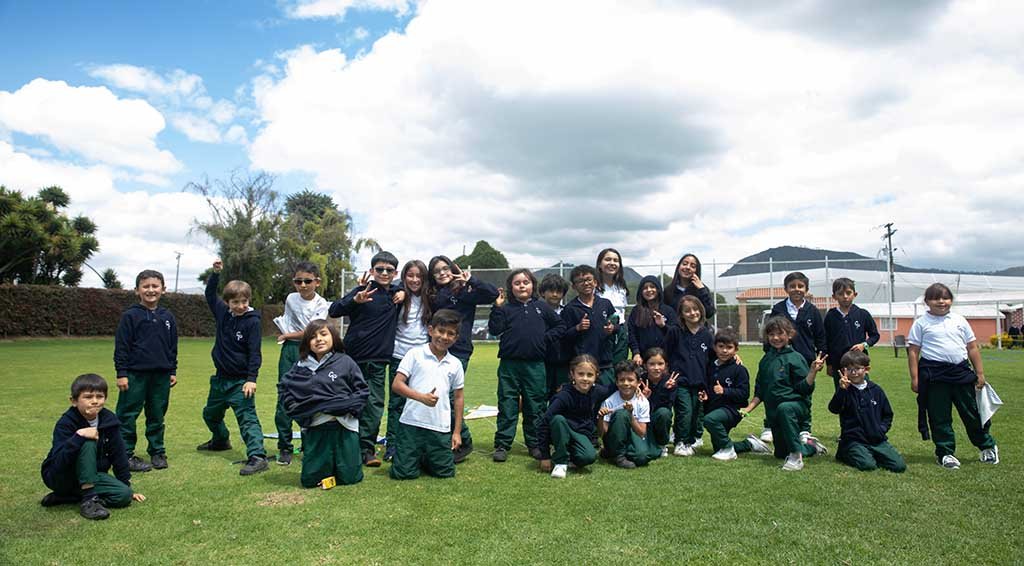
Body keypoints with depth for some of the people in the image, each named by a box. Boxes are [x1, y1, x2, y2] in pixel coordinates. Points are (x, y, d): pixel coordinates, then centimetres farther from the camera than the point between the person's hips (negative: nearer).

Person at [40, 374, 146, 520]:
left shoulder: (109, 420, -8)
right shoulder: (65, 424, -20)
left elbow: (119, 454, -1)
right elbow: (58, 462, -32)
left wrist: (128, 487, 0)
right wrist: (79, 436, -43)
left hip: (90, 476, 5)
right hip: (59, 477, -5)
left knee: (124, 495, -21)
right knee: (88, 443, -31)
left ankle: (65, 498, -5)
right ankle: (88, 498, -27)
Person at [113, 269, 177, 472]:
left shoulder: (167, 317, 9)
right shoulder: (131, 316, -4)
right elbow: (121, 346, -4)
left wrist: (173, 371, 13)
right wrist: (121, 373, -8)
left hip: (161, 375, 4)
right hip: (135, 374, -4)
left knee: (157, 416, 12)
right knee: (127, 416, 2)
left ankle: (157, 452, 23)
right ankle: (127, 455, 11)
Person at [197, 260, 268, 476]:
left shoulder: (252, 321, -15)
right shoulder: (222, 312, 2)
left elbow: (254, 353, -17)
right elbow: (210, 294, 17)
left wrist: (252, 379, -23)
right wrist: (215, 273, 3)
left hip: (241, 380, -8)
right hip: (221, 377, 8)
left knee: (247, 418, -16)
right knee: (210, 413, 26)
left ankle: (257, 456, -21)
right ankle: (220, 441, 51)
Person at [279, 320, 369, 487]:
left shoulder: (345, 362, -2)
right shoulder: (301, 366, 4)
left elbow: (362, 390, 1)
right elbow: (283, 387, 16)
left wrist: (349, 408, -11)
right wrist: (294, 409, 4)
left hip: (343, 426, -2)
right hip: (314, 429, 2)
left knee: (349, 478, 1)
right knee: (310, 480, 4)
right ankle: (328, 465, 35)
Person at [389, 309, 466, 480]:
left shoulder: (455, 364, 8)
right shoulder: (415, 354, -2)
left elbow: (458, 398, 14)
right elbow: (396, 385, -7)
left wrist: (457, 432, 11)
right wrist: (421, 397, -22)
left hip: (441, 428, 3)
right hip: (412, 423, -3)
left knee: (445, 472, 2)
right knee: (403, 473, -5)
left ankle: (425, 459, 31)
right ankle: (415, 456, 28)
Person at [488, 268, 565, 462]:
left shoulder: (542, 307, 8)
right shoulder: (506, 308, 5)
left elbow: (560, 326, 13)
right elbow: (494, 329, -7)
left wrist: (547, 338, 0)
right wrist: (497, 307, -12)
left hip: (535, 365, 1)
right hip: (509, 365, -1)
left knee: (536, 406, 9)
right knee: (507, 406, 3)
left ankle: (535, 444, 21)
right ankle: (502, 445, 10)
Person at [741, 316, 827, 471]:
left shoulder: (795, 358, -9)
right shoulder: (766, 360, 8)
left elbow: (805, 389, -14)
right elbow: (760, 390, 15)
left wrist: (813, 371, -28)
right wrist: (749, 408, 8)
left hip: (796, 404, -6)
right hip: (773, 411, 7)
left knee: (784, 409, -42)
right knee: (781, 453, 11)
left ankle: (796, 456, -30)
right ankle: (810, 445, 39)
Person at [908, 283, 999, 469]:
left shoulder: (959, 321, 9)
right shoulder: (921, 324, 0)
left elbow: (972, 348, 13)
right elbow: (913, 351, -2)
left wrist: (980, 373, 10)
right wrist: (915, 378, -6)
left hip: (961, 371, 3)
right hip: (934, 374, -2)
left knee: (971, 412, 12)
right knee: (939, 416, 4)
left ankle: (988, 446, 33)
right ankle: (945, 453, 16)